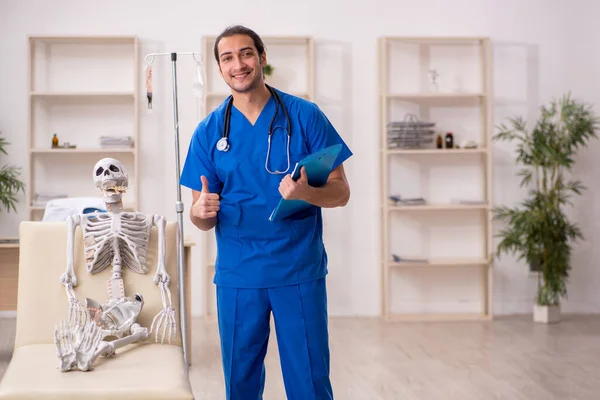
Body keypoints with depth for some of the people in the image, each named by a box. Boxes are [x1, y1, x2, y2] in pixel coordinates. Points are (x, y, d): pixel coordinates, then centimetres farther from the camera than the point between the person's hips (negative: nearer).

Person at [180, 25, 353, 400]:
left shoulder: (305, 116, -2)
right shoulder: (209, 132, 3)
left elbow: (341, 193, -3)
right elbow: (203, 220, 5)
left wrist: (305, 192, -24)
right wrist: (202, 210, -19)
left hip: (300, 272, -2)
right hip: (237, 275, 2)